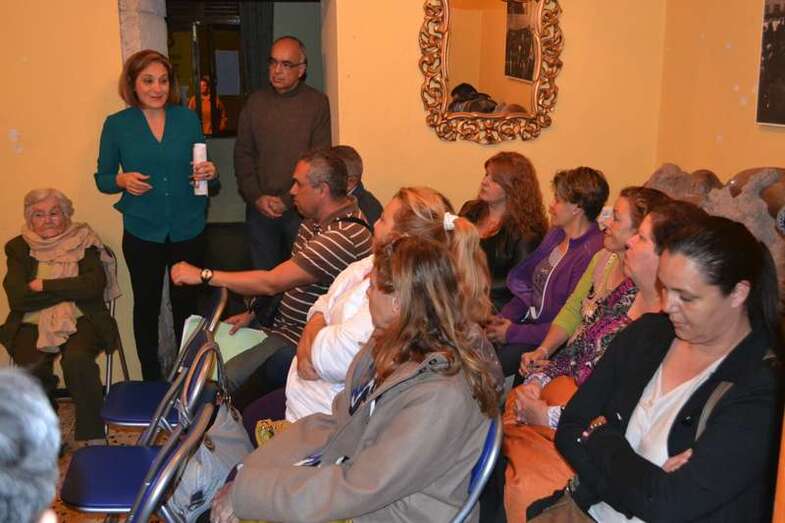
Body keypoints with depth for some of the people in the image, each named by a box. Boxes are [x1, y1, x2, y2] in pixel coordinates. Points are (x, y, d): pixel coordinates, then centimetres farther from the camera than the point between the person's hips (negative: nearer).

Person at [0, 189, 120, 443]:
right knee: (31, 369, -28)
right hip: (32, 325, 1)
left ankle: (93, 436, -17)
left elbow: (95, 284, -9)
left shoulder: (83, 241, 9)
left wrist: (44, 286, -8)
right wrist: (69, 291, -7)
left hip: (80, 321, -1)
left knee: (77, 359, -32)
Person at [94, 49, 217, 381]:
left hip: (188, 229, 1)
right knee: (146, 305, 10)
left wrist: (208, 172, -13)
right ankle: (150, 378, 25)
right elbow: (102, 178, 4)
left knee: (186, 303, 12)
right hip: (142, 232, -1)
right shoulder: (117, 125, -2)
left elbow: (200, 168, 9)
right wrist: (123, 181, -17)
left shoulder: (187, 119, 1)